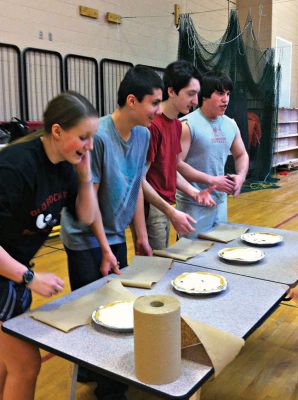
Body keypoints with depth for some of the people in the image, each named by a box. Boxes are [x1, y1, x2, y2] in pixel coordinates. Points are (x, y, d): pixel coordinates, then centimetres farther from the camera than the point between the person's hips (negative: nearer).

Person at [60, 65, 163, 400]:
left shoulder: (143, 134, -2)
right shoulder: (99, 136, -23)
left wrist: (141, 236, 8)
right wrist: (105, 250, -13)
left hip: (116, 234, 6)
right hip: (86, 239, -6)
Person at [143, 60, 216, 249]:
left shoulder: (177, 124, 9)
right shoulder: (153, 125, -19)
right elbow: (140, 180, -18)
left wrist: (194, 192, 3)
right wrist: (172, 212, -19)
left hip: (165, 208, 9)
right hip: (151, 210, -8)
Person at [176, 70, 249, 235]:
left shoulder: (231, 125, 6)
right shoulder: (188, 125, -14)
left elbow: (241, 155, 18)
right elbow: (177, 163, -19)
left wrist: (240, 176, -3)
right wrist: (211, 180, -19)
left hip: (220, 201, 7)